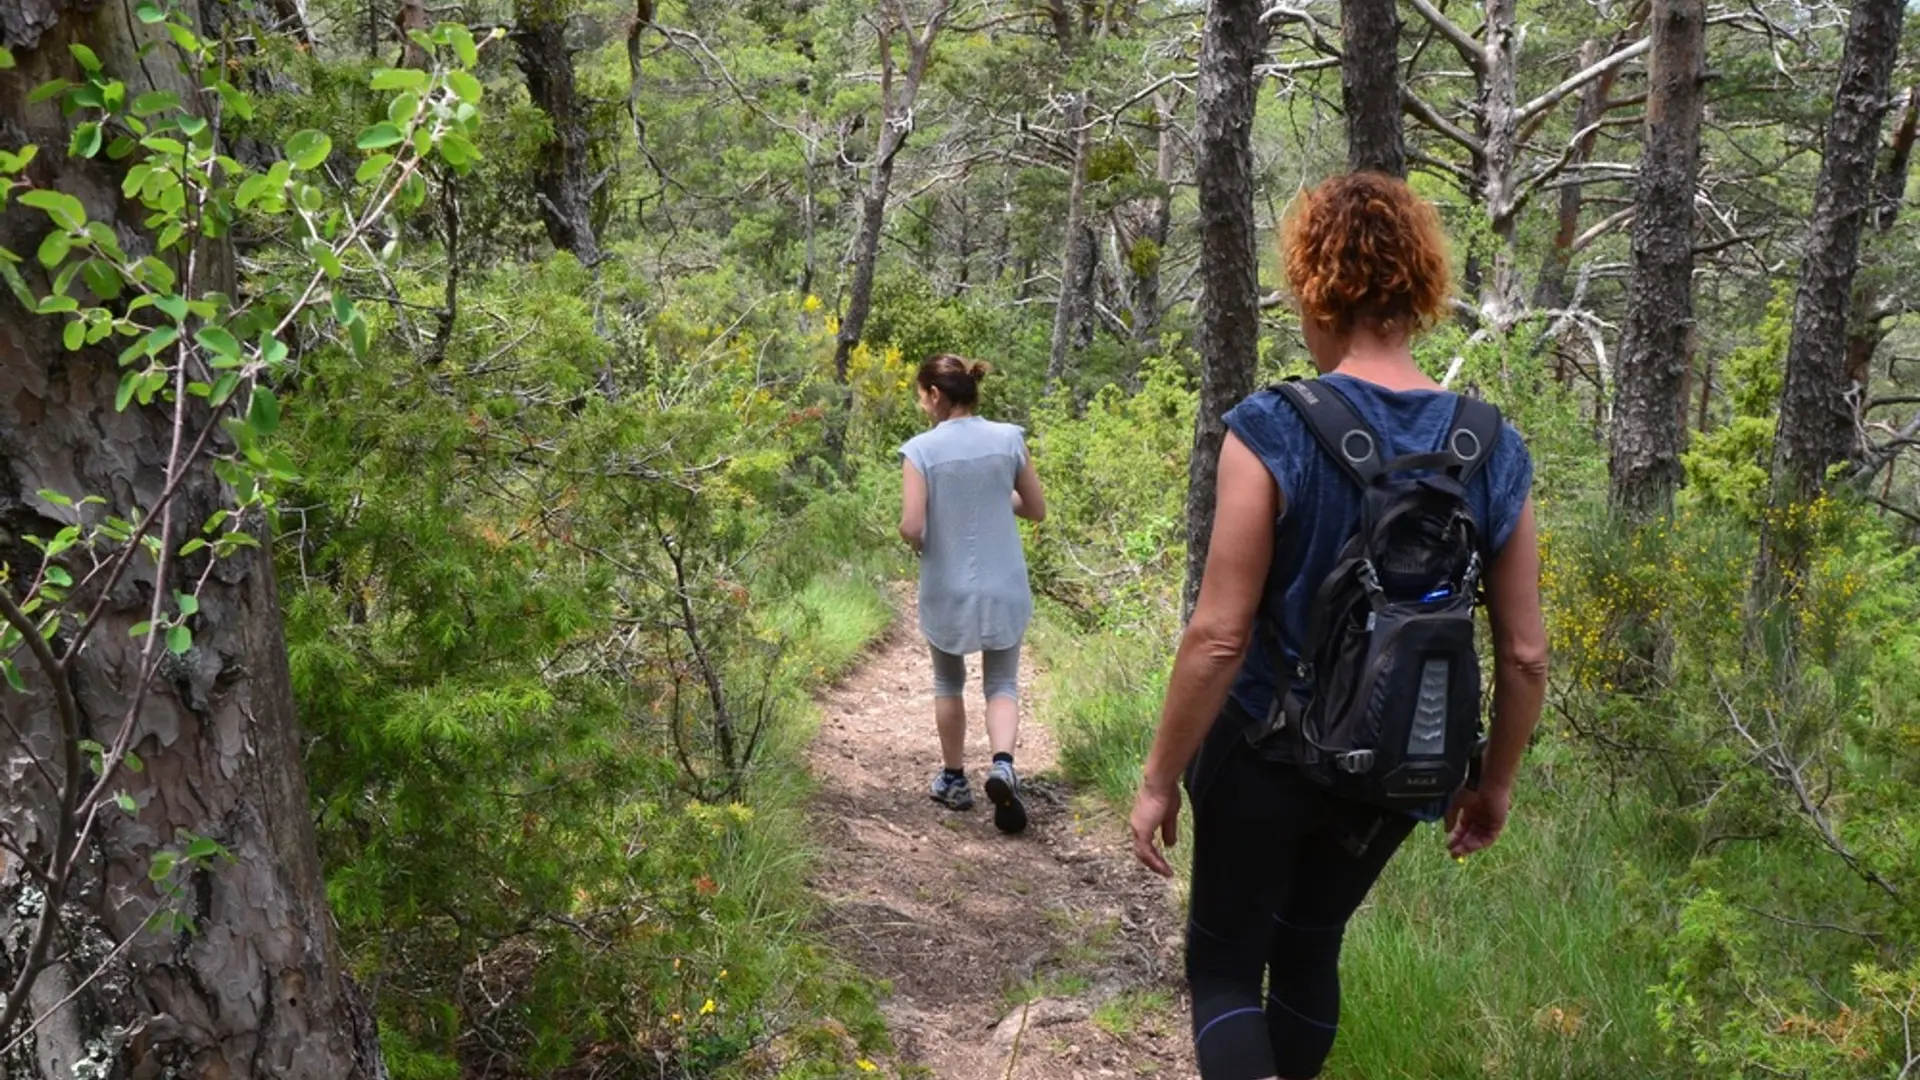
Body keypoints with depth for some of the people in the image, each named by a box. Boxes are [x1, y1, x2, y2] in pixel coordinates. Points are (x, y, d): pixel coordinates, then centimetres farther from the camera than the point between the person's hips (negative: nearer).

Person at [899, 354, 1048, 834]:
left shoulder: (922, 449, -12)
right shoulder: (1008, 439, -5)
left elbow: (911, 528, -17)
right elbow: (1037, 510, 3)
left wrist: (922, 547, 4)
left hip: (946, 589, -1)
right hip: (1003, 587, 1)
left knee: (948, 682, 20)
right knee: (1002, 683, 13)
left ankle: (954, 779, 29)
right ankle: (1002, 764, -12)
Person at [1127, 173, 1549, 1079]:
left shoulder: (1272, 432, -19)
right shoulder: (1496, 451, -6)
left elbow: (1219, 637, -20)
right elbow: (1524, 654, -2)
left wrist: (1159, 780, -9)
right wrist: (1495, 782, 13)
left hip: (1267, 750, -4)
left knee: (1223, 964, 13)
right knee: (1309, 946, 26)